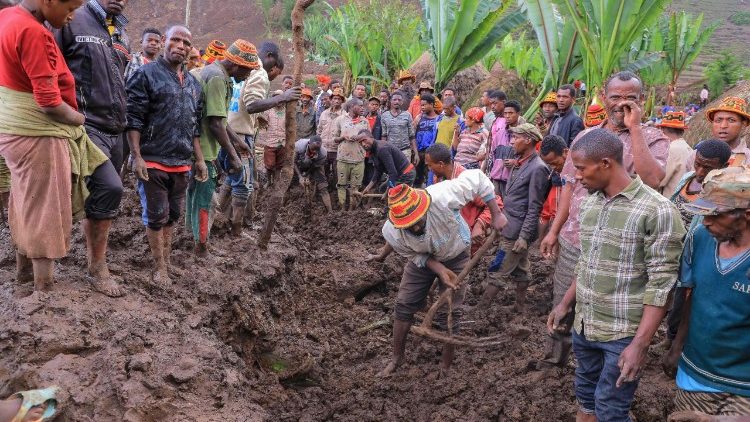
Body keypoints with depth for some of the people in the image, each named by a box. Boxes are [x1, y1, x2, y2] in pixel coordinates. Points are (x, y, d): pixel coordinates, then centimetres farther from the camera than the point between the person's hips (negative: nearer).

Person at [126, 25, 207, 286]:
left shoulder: (193, 84, 13)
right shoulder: (146, 74, -5)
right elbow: (133, 119, -11)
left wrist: (199, 159, 14)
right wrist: (137, 157, -17)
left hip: (182, 163, 6)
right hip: (153, 161, -6)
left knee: (173, 215, 14)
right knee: (156, 216, 2)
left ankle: (166, 260, 27)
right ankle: (160, 267, 13)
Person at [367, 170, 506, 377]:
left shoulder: (442, 197, -43)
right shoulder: (391, 232, -31)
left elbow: (477, 178, -29)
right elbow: (415, 255, -12)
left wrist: (496, 214, -26)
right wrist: (440, 270, -26)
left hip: (455, 255, -2)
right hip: (422, 259, 2)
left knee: (448, 313, -1)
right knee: (403, 305, 3)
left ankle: (446, 366, 19)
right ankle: (397, 358, 25)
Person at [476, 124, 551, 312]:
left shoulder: (538, 168, -18)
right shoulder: (518, 163, 8)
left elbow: (534, 208, -19)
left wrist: (524, 237, -21)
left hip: (517, 231, -9)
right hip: (509, 226, 9)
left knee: (498, 272, -2)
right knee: (521, 268, 19)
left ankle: (480, 308, 6)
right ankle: (520, 306, 30)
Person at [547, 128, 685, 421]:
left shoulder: (657, 210, -17)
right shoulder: (589, 203, 5)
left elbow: (661, 284, -18)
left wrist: (640, 344, -21)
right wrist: (566, 303, 14)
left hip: (623, 335, -6)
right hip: (584, 326, 6)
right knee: (585, 397, 20)